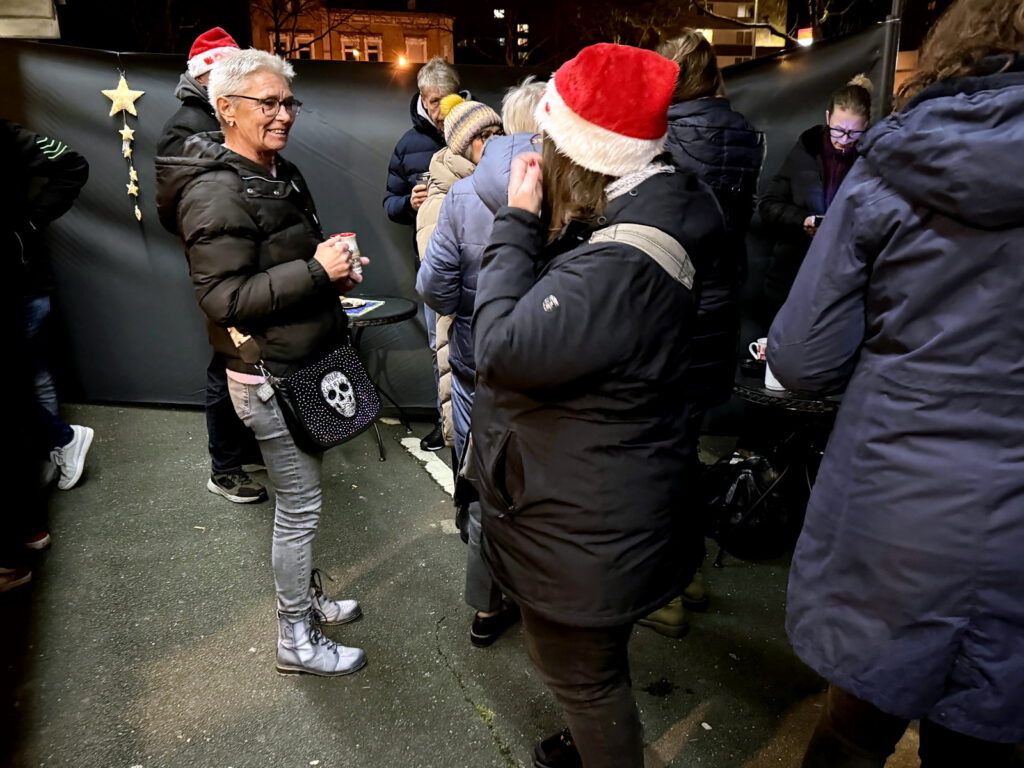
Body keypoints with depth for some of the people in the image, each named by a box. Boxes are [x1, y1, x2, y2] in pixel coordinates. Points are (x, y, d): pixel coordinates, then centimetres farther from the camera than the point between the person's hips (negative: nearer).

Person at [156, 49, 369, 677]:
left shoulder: (283, 173, 11)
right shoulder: (216, 192, -17)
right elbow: (225, 299, -23)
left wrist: (337, 271, 4)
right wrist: (315, 271, -25)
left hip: (306, 363, 9)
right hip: (271, 377, -9)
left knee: (302, 497, 20)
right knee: (301, 507, 2)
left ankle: (307, 596, 40)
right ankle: (296, 639, 20)